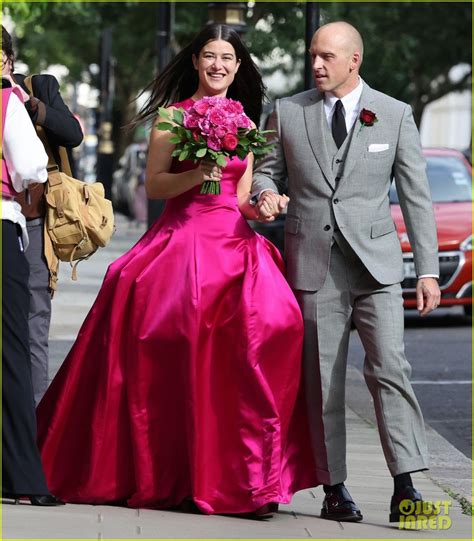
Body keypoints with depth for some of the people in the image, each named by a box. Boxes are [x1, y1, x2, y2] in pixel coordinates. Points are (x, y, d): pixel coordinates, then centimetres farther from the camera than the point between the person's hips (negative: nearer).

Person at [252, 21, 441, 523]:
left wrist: (427, 270, 1)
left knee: (390, 369, -15)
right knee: (321, 381, 3)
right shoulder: (287, 112, 7)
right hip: (313, 264, 2)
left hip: (375, 264, -1)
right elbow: (267, 169, 16)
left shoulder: (395, 115, 5)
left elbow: (416, 195, 6)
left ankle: (405, 488, -18)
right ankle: (334, 489, 10)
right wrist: (266, 193, -9)